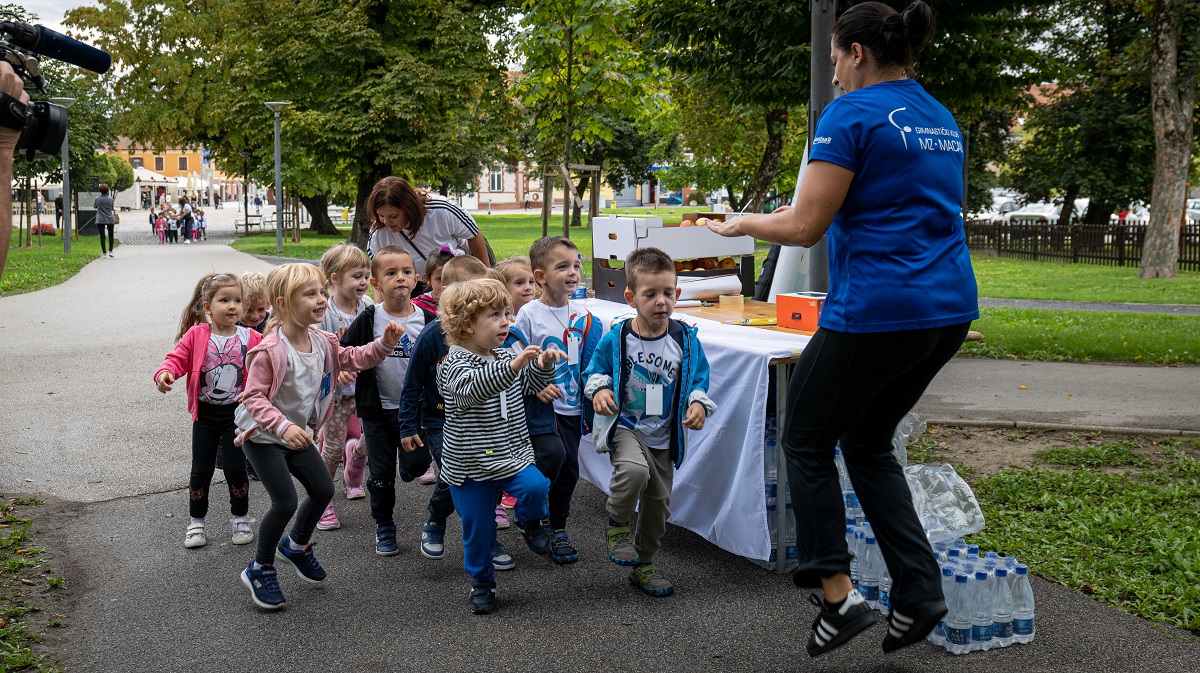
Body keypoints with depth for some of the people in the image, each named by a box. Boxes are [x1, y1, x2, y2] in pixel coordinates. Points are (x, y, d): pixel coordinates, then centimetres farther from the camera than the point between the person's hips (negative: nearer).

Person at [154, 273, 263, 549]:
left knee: (235, 469, 0)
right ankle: (196, 522, 24)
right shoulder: (196, 336, -6)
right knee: (201, 470, 7)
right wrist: (165, 373, -29)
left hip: (236, 413, 0)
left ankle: (241, 519, 21)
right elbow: (177, 358, -9)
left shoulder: (251, 339, -4)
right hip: (205, 414, 0)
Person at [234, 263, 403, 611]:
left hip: (296, 433, 8)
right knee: (285, 502, -12)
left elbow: (350, 360, 13)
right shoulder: (271, 350, -27)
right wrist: (283, 427, -38)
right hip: (262, 437, -8)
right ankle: (260, 569, 11)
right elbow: (253, 396, -26)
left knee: (323, 490, 9)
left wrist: (384, 344, -2)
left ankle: (297, 544, 38)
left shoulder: (321, 342, -3)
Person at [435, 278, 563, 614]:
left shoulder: (504, 357, 6)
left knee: (535, 487, -24)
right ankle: (481, 582, 27)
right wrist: (512, 366, -50)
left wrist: (544, 364, -4)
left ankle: (531, 522, 9)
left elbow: (532, 382, 19)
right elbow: (472, 388, -37)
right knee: (477, 529, 5)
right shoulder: (454, 364, -16)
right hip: (470, 465, -4)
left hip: (512, 455, 4)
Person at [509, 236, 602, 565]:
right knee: (552, 454, -22)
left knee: (569, 467, 9)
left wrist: (591, 406, 7)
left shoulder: (583, 316, 4)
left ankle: (558, 529, 27)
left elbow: (590, 364, 11)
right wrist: (536, 386, -21)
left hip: (572, 406, 5)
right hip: (540, 405, -5)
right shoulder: (529, 315, -9)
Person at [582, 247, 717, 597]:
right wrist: (599, 390, -17)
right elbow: (595, 371, 4)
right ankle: (617, 525, -3)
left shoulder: (685, 339, -5)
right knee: (634, 469, -34)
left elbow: (699, 379, 5)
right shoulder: (616, 339, -10)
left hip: (664, 436, 4)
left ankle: (643, 565, 33)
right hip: (624, 426, -3)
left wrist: (699, 404, -15)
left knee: (658, 503, 11)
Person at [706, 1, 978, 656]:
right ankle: (917, 590, 17)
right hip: (949, 309, 8)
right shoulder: (943, 121, 15)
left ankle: (838, 593, 7)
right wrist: (802, 211, 29)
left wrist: (743, 223, 5)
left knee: (806, 443, 11)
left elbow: (804, 228, -14)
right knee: (868, 442, 22)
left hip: (874, 311, -8)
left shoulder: (851, 114, -10)